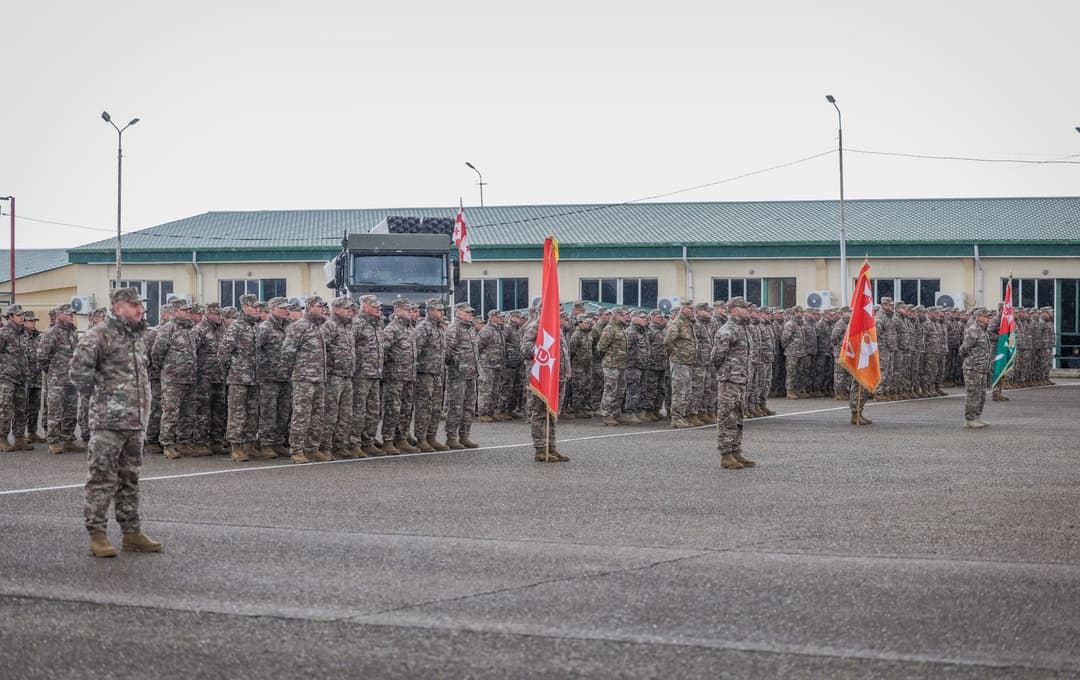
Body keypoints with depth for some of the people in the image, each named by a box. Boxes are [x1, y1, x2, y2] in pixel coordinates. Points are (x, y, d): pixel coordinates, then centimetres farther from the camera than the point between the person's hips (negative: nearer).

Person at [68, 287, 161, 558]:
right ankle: (97, 535, 0)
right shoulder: (100, 334, -10)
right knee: (102, 478, -4)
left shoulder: (138, 335, 15)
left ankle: (132, 533, 18)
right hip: (108, 420, -8)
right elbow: (78, 367, -20)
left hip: (136, 421, 8)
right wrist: (93, 393, -8)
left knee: (130, 479, 12)